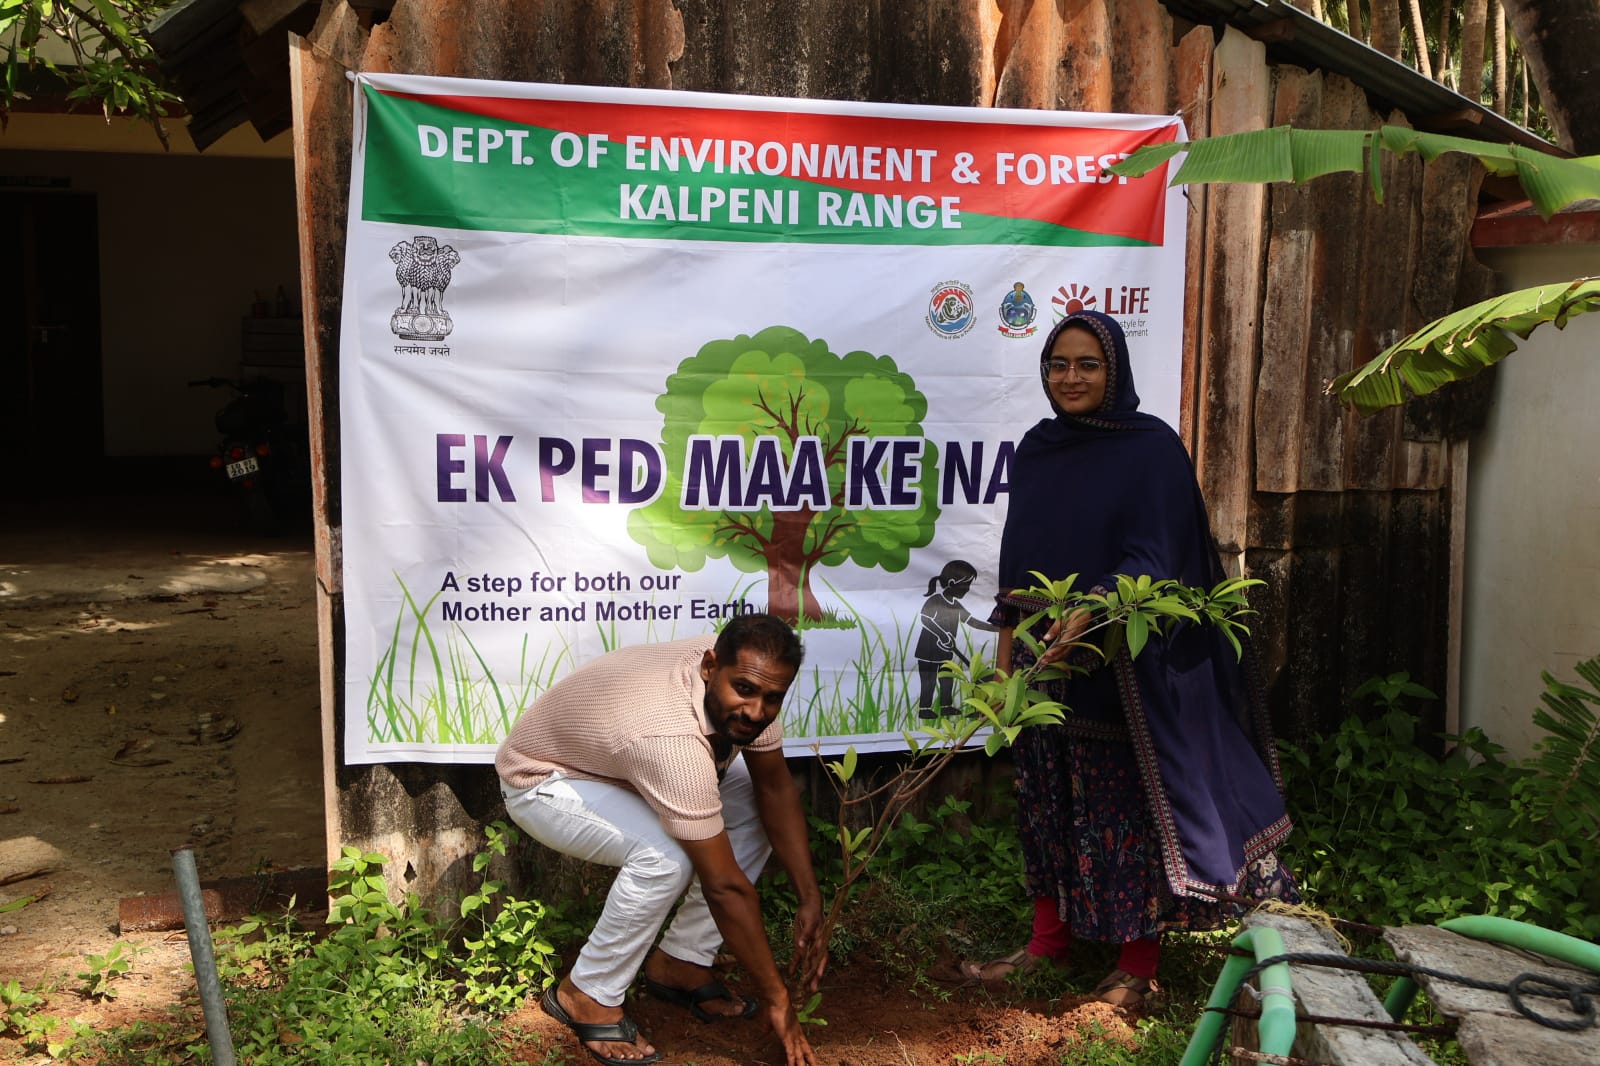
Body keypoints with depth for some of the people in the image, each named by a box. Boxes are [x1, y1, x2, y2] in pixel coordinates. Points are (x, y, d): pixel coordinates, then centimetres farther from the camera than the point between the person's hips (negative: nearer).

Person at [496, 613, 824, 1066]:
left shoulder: (746, 675, -20)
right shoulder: (673, 738, -42)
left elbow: (775, 785, -9)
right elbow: (724, 885, -36)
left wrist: (810, 900, -15)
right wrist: (776, 998, -27)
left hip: (619, 761, 8)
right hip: (543, 781, -8)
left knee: (756, 805, -5)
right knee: (666, 856, -32)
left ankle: (679, 962, 7)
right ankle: (587, 995, -9)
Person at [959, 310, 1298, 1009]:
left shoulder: (1151, 448, -9)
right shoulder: (1036, 449, 9)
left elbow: (1151, 558, -16)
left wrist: (1090, 613, -32)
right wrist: (1006, 650, 10)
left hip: (1124, 665, -5)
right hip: (1046, 660, 6)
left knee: (1129, 806, 3)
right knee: (1048, 799, 13)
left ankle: (1139, 964, 16)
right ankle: (1049, 937, 28)